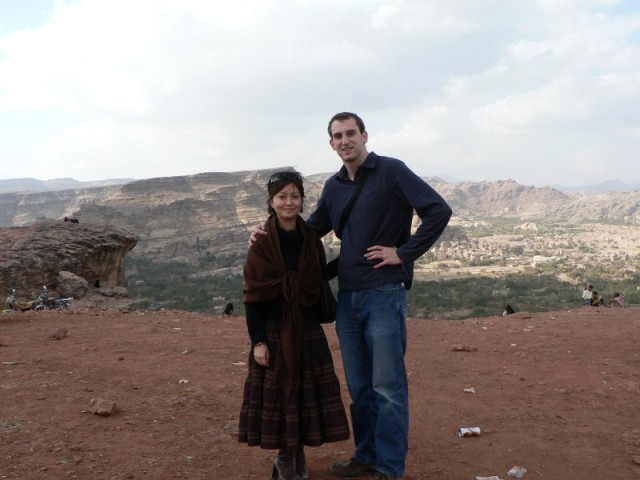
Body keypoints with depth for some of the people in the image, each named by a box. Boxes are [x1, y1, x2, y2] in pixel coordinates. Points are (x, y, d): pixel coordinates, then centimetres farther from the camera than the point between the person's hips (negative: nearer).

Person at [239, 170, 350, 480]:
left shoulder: (311, 238, 2)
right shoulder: (261, 242, -7)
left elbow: (319, 285, 8)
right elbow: (253, 294, -8)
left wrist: (318, 321, 5)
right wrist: (258, 340, -12)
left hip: (307, 330, 3)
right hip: (273, 330, -3)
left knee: (307, 393, 6)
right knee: (277, 393, 3)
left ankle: (300, 455, 23)